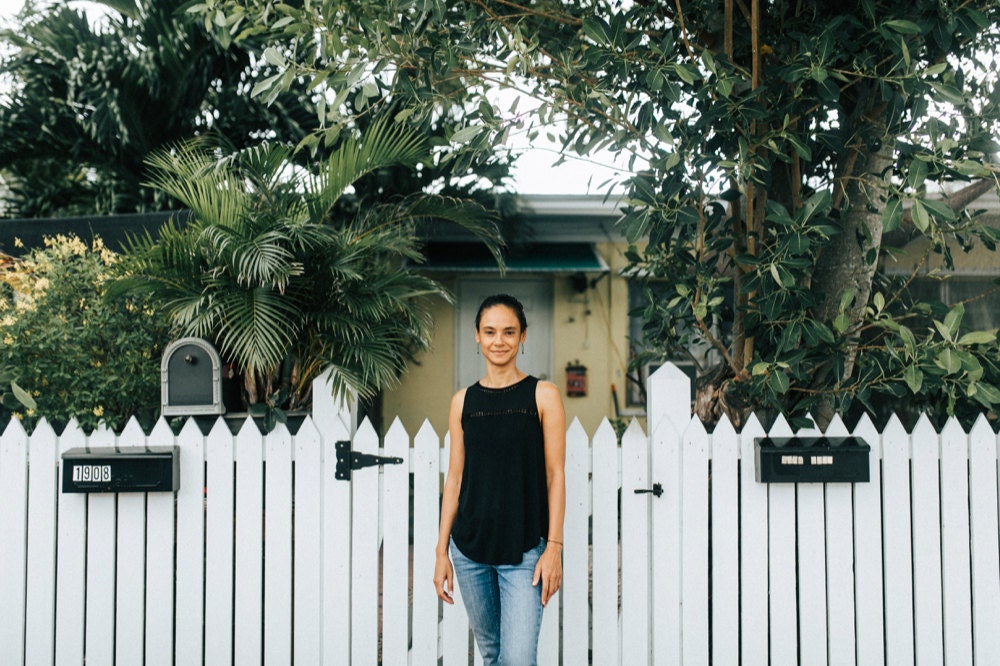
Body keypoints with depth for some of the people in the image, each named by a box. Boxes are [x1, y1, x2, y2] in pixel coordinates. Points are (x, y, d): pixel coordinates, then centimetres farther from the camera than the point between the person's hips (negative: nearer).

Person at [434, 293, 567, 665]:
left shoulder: (543, 395, -2)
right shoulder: (463, 401, 7)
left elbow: (555, 475, -2)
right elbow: (455, 478, 9)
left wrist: (554, 547, -8)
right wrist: (442, 551, 6)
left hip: (524, 550, -3)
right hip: (470, 548, 3)